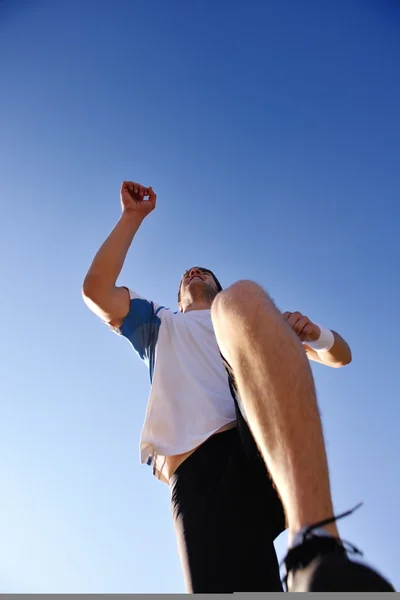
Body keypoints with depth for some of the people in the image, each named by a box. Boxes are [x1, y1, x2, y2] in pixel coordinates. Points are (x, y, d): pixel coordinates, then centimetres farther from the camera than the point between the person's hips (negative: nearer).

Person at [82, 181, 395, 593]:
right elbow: (95, 289, 22)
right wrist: (133, 216, 27)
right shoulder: (161, 325, 40)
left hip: (281, 445, 0)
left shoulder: (250, 316, 38)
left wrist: (313, 332, 5)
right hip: (195, 473, 1)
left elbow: (339, 356, 30)